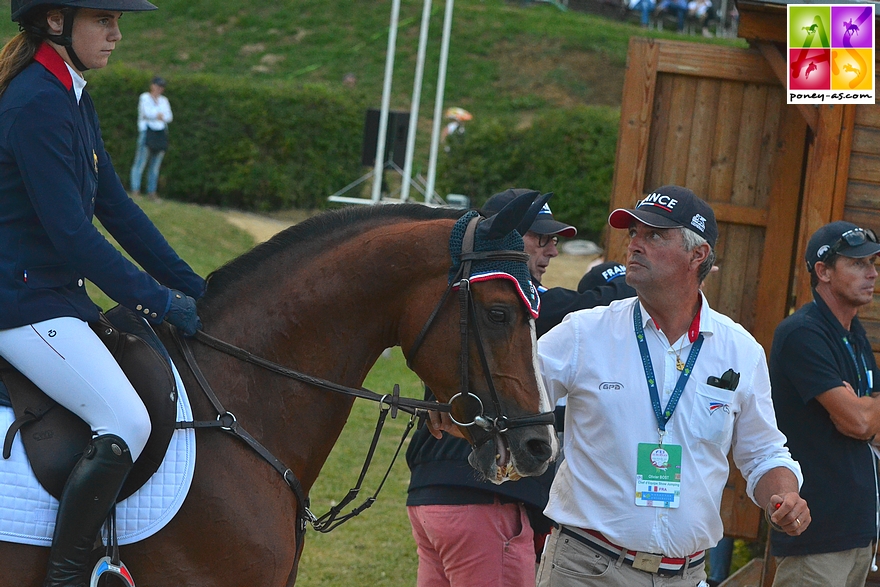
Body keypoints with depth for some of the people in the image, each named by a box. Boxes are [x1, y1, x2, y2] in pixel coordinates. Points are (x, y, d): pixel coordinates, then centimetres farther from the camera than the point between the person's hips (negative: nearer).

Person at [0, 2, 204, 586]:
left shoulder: (72, 97, 12)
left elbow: (116, 207, 16)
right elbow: (71, 233, -22)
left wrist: (190, 285, 12)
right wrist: (158, 299, -15)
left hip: (56, 296, 11)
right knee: (126, 422, -22)